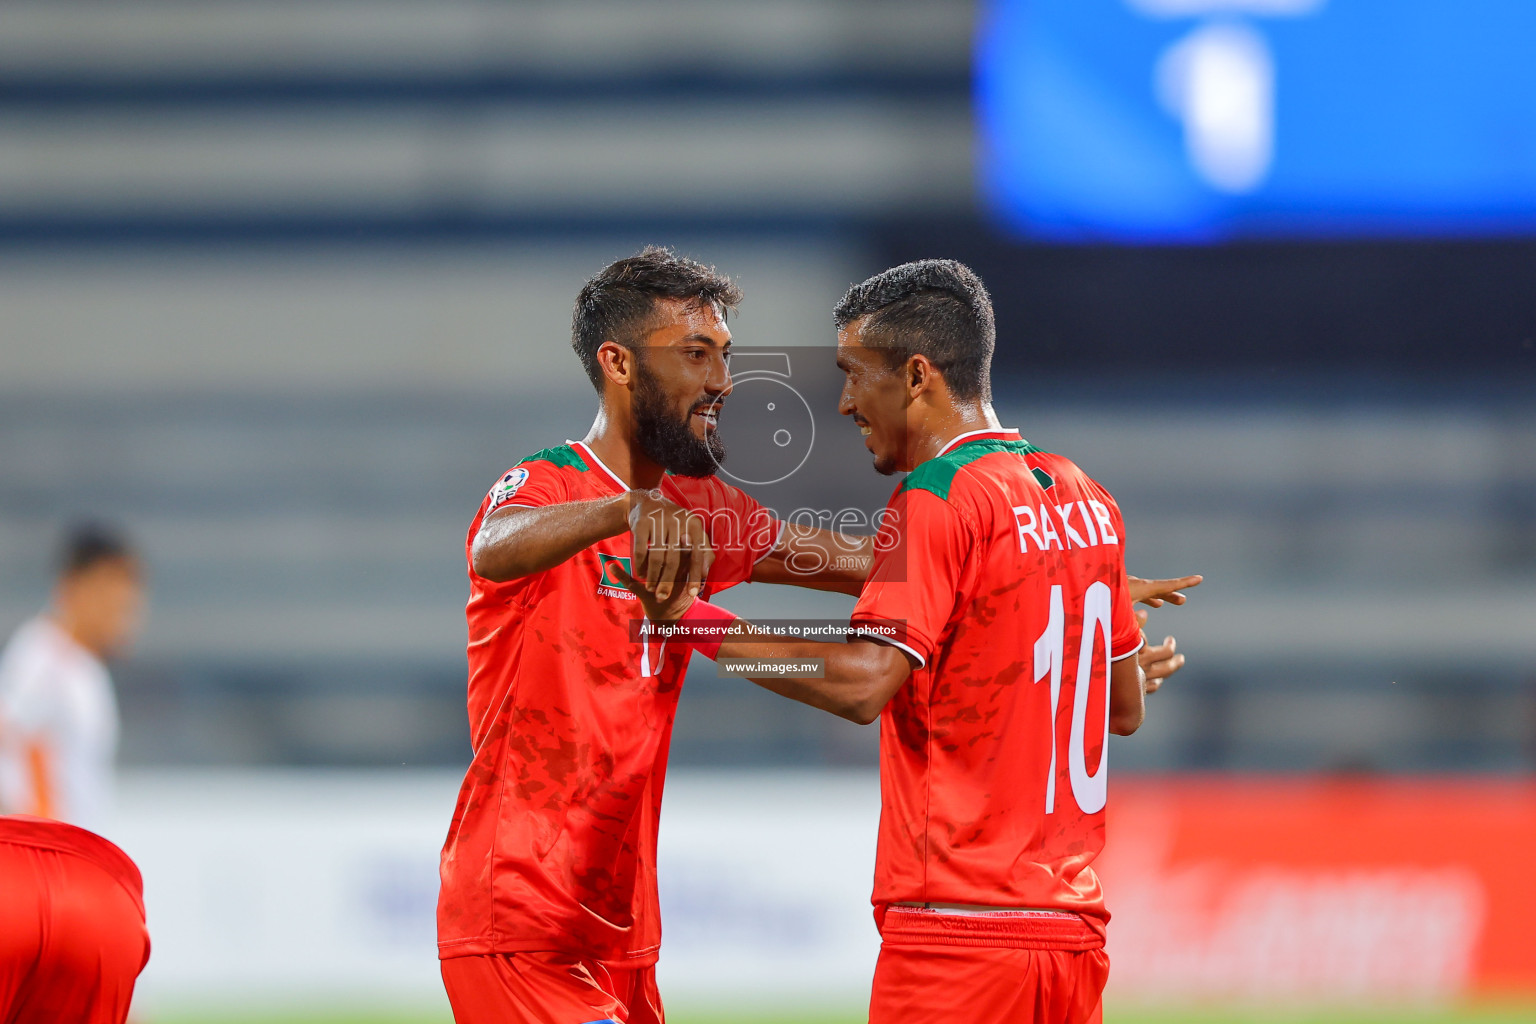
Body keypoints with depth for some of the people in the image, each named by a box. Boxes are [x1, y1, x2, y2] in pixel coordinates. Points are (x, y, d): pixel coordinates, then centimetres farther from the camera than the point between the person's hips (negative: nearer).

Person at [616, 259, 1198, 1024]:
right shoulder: (1085, 499, 14)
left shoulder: (937, 498, -11)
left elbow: (865, 683, -23)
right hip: (1070, 925, 8)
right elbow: (1124, 707, 22)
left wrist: (699, 625, -19)